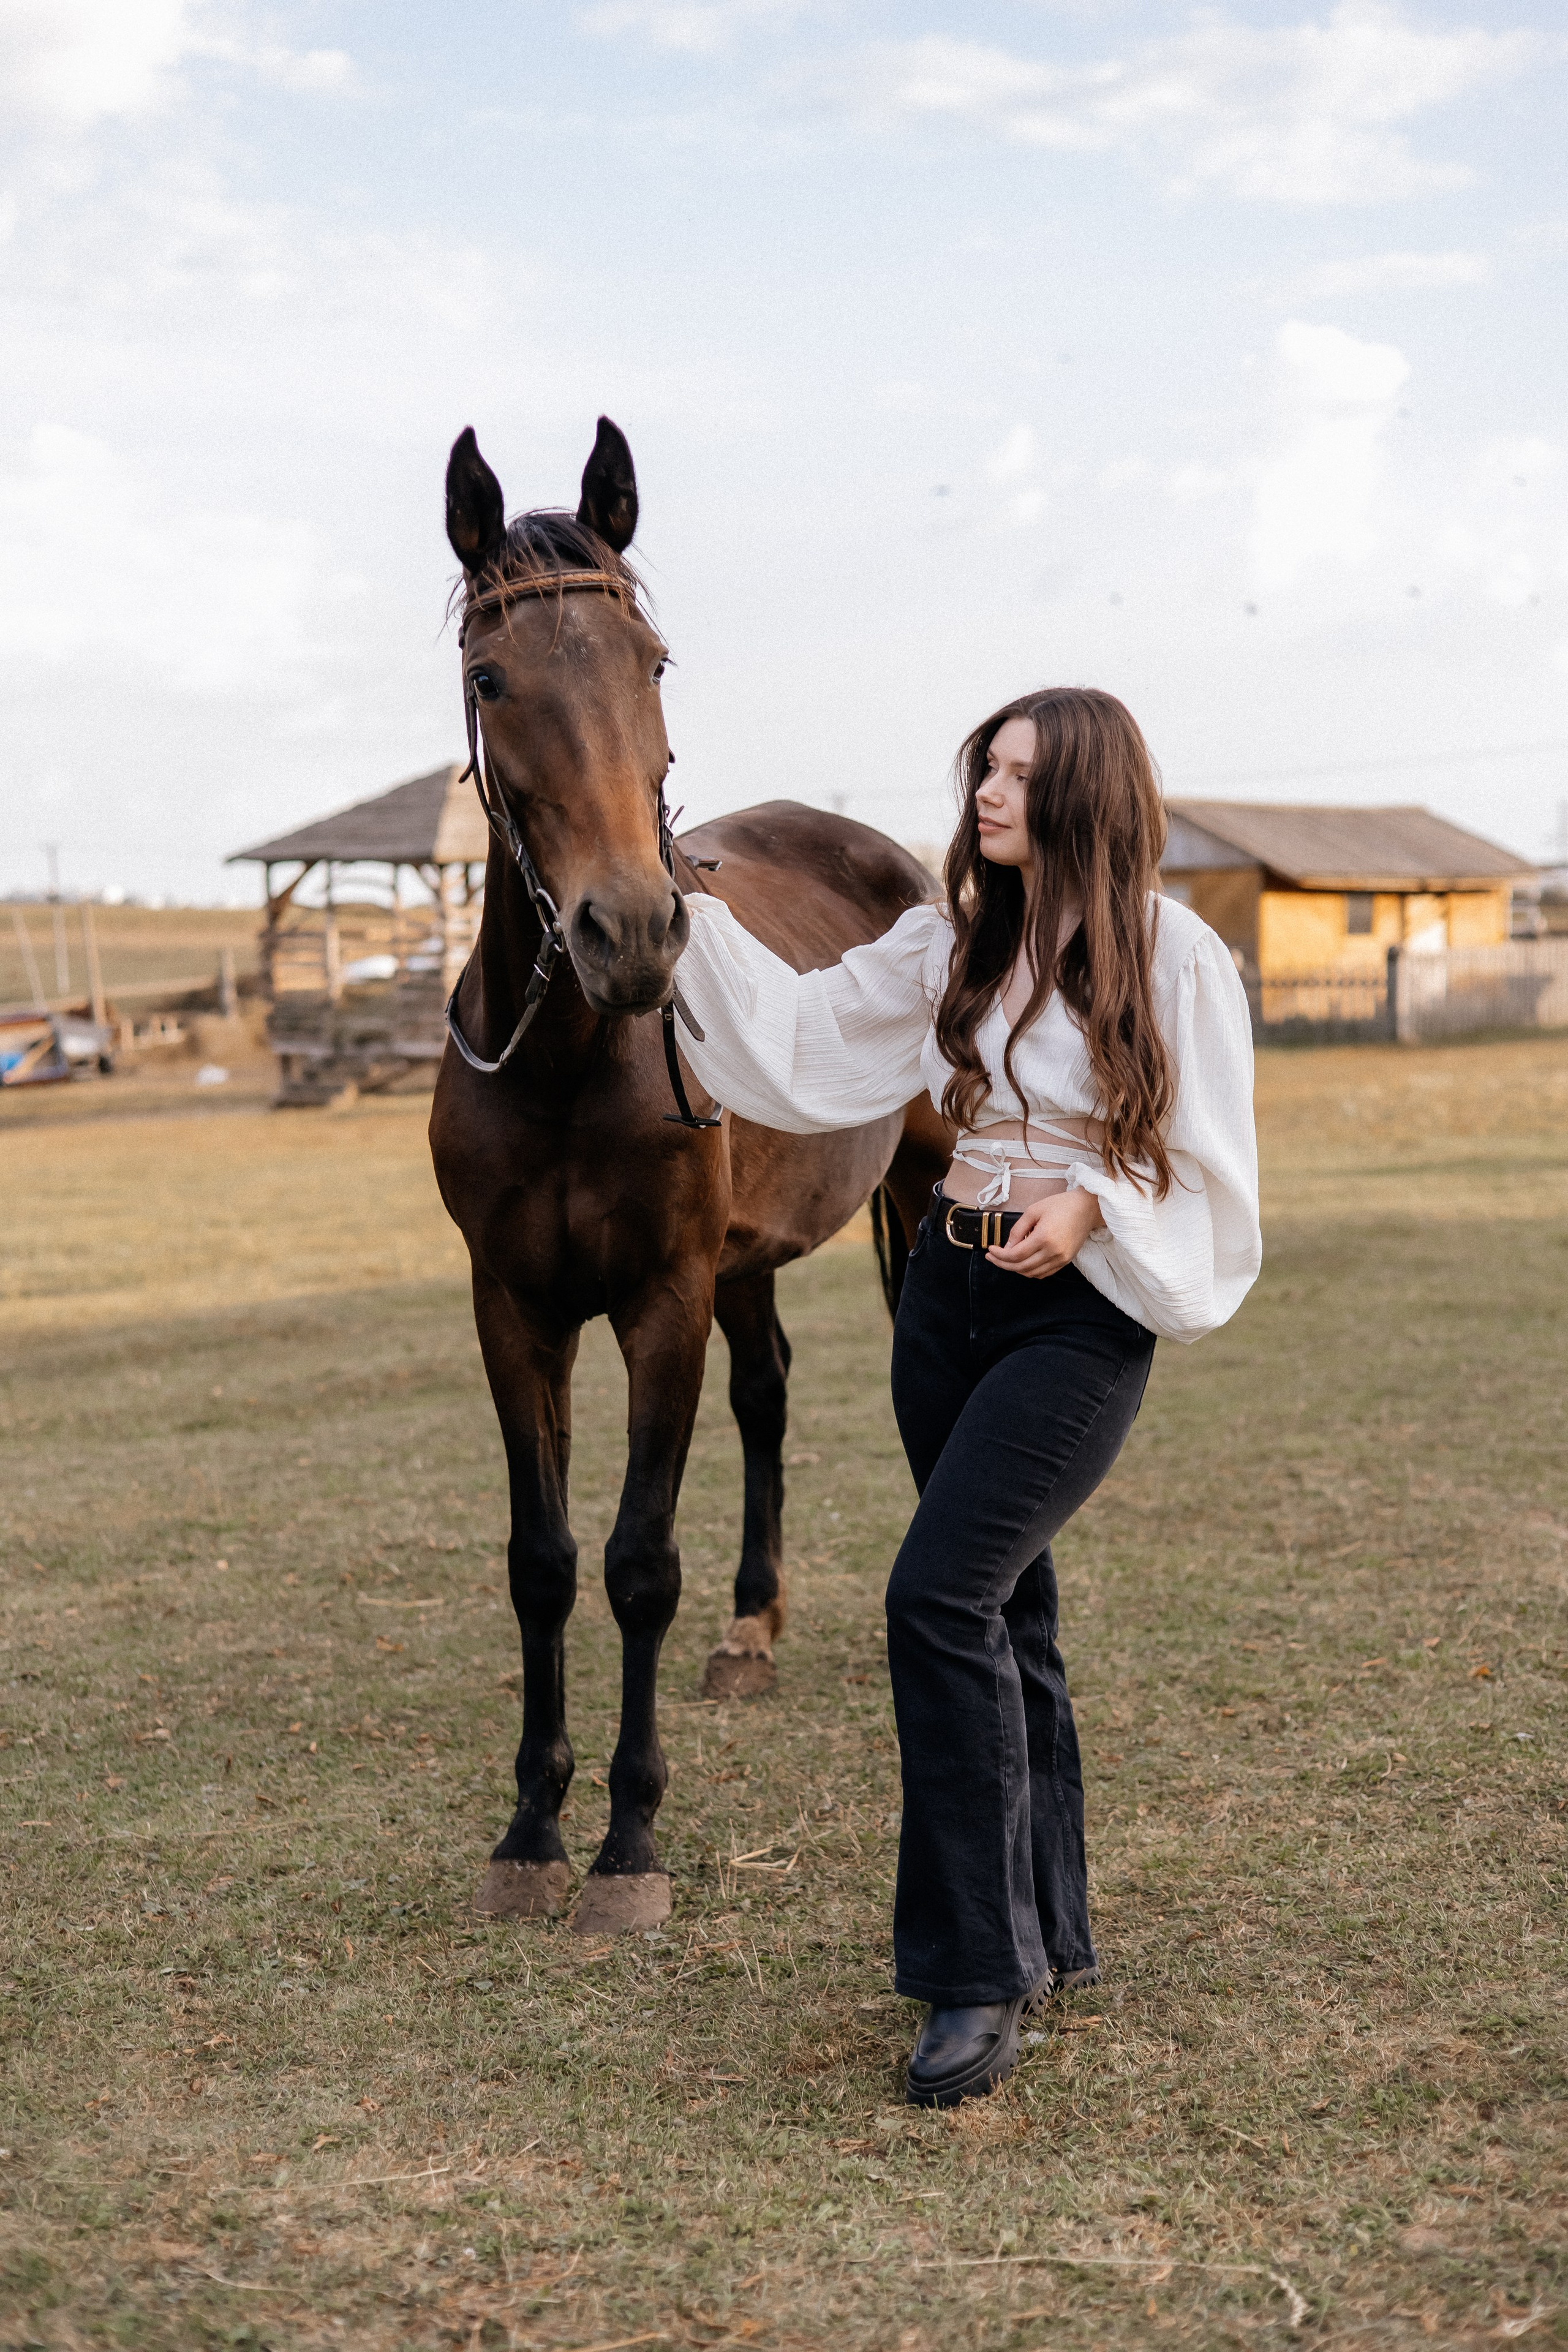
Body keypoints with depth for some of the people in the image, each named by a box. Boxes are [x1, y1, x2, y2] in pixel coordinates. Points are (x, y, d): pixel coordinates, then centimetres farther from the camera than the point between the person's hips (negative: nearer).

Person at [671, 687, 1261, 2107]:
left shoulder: (1177, 963, -8)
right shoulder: (955, 945, 8)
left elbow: (1210, 1174, -6)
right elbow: (802, 1038, 12)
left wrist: (1092, 1206, -21)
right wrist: (696, 917, 7)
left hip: (1082, 1313, -6)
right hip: (949, 1290, 6)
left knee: (939, 1598, -18)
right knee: (1006, 1615, 13)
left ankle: (983, 1976, -9)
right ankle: (1053, 1936, 28)